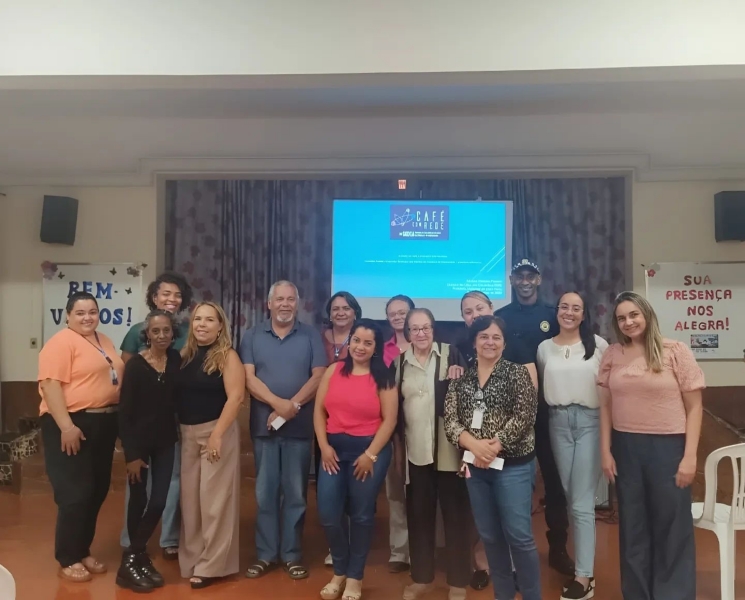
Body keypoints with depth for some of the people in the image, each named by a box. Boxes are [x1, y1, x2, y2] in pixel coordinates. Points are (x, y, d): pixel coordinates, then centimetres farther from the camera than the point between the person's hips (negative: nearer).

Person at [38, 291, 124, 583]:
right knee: (75, 494, -4)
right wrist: (66, 426, -25)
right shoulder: (61, 342, -12)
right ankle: (68, 559, 11)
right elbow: (50, 384, -20)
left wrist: (117, 417, 17)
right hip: (71, 424, -8)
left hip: (103, 423, 8)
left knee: (98, 491, 13)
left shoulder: (104, 342, 14)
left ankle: (83, 551, 27)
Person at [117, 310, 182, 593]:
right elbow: (124, 410, -12)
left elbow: (179, 400, 4)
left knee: (159, 502, 3)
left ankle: (135, 558, 19)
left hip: (165, 441, 3)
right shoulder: (135, 364, -13)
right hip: (139, 440, -3)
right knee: (139, 500, 7)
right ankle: (134, 561, 23)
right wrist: (131, 453, -14)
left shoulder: (177, 361, -2)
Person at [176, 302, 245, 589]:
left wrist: (217, 434, -19)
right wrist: (178, 430, 2)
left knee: (214, 498, 0)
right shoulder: (185, 355, 8)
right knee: (189, 497, 12)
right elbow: (177, 395, 10)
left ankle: (211, 565, 12)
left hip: (216, 430, -6)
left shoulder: (227, 355, -8)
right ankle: (191, 559, 27)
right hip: (186, 432, 6)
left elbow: (236, 397, -15)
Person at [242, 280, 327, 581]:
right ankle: (265, 554, 21)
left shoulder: (311, 336, 3)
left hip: (300, 426, -1)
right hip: (264, 426, 1)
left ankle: (292, 554, 19)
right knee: (265, 493, 9)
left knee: (295, 493, 7)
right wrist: (278, 403, -18)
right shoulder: (252, 336, 5)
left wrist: (293, 405, -16)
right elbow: (249, 377, -4)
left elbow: (318, 376, -5)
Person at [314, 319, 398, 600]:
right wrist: (324, 445, -4)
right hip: (334, 449, 3)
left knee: (361, 514, 8)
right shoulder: (333, 371, 4)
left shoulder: (384, 378, -3)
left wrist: (370, 455, -11)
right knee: (328, 513, 2)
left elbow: (389, 420, -7)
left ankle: (354, 577, 27)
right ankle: (339, 571, 27)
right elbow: (319, 410, 5)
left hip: (370, 450, -3)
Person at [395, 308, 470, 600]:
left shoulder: (451, 354, -1)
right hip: (415, 450, 3)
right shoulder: (400, 361, 8)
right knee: (418, 513, 11)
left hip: (448, 448, -3)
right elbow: (395, 406, 12)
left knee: (455, 512, 6)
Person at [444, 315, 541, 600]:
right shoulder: (461, 378, 6)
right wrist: (475, 445, -18)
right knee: (489, 536, 13)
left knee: (519, 535, -1)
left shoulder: (517, 372, -3)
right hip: (475, 466, 4)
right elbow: (450, 420, -1)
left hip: (513, 466, -4)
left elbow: (524, 417, -12)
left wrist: (493, 447, -18)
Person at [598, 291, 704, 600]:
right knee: (632, 527, 16)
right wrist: (605, 451, 2)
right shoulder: (612, 355, 3)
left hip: (668, 447, -3)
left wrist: (690, 456, -9)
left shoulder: (675, 351, -6)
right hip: (626, 448, 3)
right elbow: (606, 406, 6)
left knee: (672, 528, 9)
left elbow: (694, 407, -5)